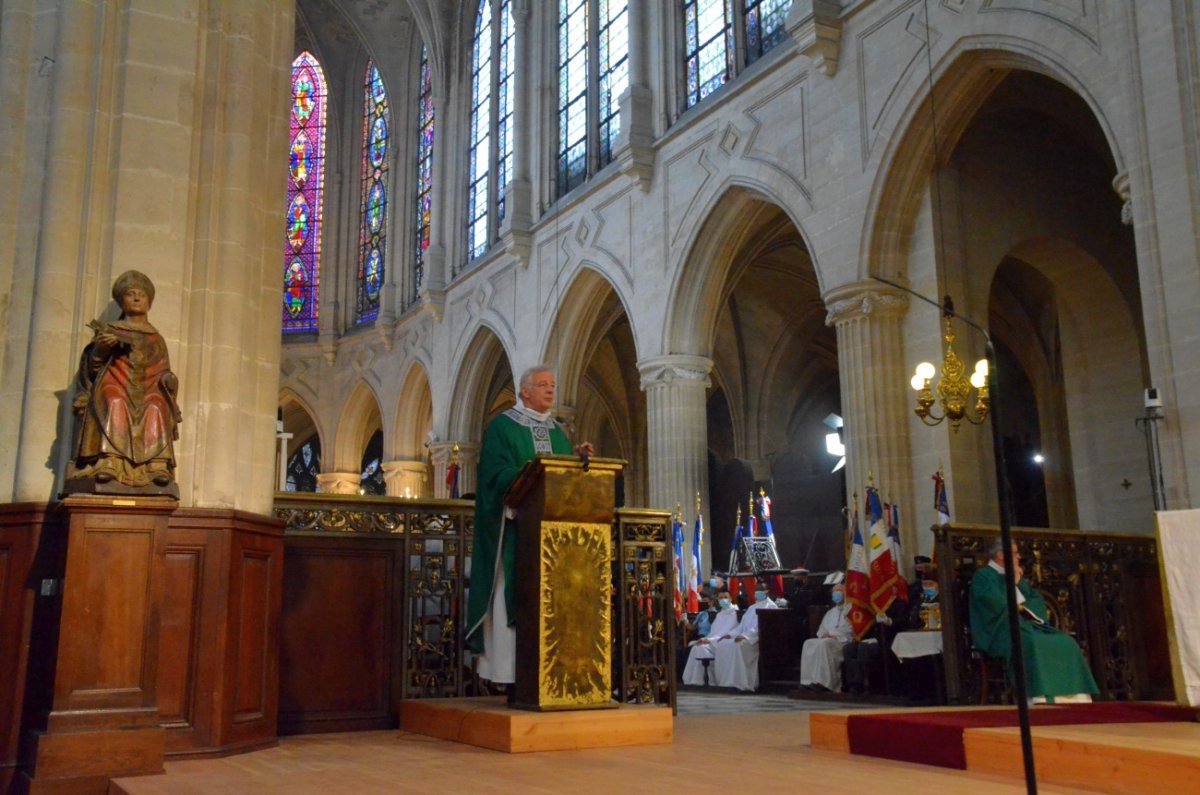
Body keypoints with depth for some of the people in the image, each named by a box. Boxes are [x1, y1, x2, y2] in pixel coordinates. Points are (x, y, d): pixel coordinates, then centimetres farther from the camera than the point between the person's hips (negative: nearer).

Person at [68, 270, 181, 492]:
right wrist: (100, 350, -11)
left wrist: (169, 380, 1)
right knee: (115, 402, -36)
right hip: (116, 383, -1)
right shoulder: (109, 331, 19)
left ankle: (158, 465, -45)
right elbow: (90, 367, 9)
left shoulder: (156, 339, 25)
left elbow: (164, 373, 23)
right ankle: (108, 462, -49)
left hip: (147, 389, 1)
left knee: (156, 406, -33)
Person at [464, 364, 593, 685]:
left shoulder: (556, 432, 19)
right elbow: (498, 474, -12)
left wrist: (576, 457, -5)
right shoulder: (502, 427, 0)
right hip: (516, 528, -6)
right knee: (514, 597, -7)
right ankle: (509, 674, -4)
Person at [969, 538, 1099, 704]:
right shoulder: (982, 576, 1)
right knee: (1032, 643, -37)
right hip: (1002, 629, -8)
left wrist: (1024, 607, -3)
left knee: (1065, 642, -13)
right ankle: (1041, 698, -44)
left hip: (1027, 624, 8)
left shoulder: (1015, 576, 24)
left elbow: (1038, 600, 17)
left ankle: (1069, 696, -21)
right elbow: (997, 605, -15)